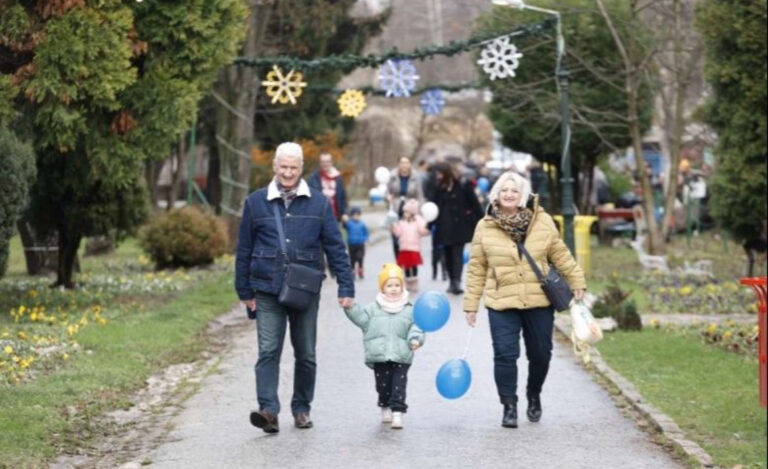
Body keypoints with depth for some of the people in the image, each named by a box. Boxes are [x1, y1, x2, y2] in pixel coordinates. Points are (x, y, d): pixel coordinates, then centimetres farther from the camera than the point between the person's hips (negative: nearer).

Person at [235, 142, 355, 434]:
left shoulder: (318, 203, 3)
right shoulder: (256, 202, 3)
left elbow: (335, 247, 4)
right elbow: (244, 250, 8)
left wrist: (346, 287, -3)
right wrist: (245, 291, 6)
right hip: (267, 292, -1)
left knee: (306, 354, 8)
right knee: (268, 352, -11)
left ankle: (301, 408, 21)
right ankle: (268, 410, -17)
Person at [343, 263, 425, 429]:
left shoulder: (409, 310, 5)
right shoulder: (374, 309, 7)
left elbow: (415, 327, 0)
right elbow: (362, 318, 3)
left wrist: (415, 339, -18)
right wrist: (351, 308, -11)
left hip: (401, 355, -1)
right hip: (379, 355, 1)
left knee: (399, 384, -6)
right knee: (383, 384, 9)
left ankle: (397, 412, -7)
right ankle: (385, 407, 29)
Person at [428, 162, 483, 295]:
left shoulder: (463, 186, -6)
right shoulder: (439, 188, 8)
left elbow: (474, 204, -3)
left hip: (459, 226, -5)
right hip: (444, 227, 5)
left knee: (457, 254, -9)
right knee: (448, 254, 6)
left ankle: (457, 281, -13)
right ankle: (453, 281, 10)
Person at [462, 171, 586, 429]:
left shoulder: (542, 221, 1)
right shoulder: (485, 227, 0)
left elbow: (560, 255, 10)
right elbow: (476, 268, 5)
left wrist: (577, 282, 9)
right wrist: (471, 304, 5)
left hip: (539, 302, 1)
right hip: (501, 303, -1)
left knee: (540, 354, 10)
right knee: (505, 354, -9)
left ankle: (534, 396, 35)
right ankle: (509, 406, 3)